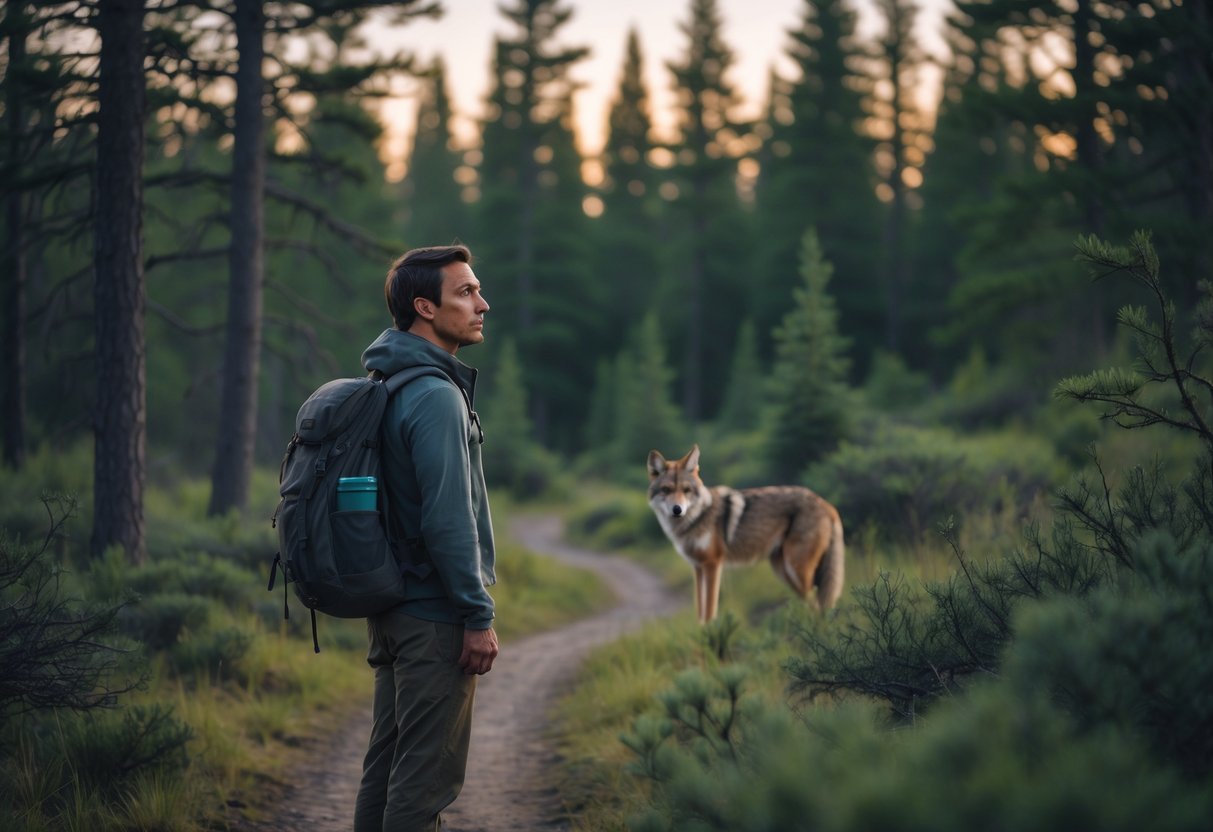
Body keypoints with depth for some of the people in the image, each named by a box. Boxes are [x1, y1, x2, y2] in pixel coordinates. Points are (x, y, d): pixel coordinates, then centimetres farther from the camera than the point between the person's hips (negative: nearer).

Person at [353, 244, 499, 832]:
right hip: (433, 617, -10)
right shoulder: (437, 397, -18)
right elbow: (448, 520, -22)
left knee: (387, 759, 15)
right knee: (428, 774, -5)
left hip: (390, 607, 10)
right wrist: (479, 616, -17)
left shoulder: (388, 387, 13)